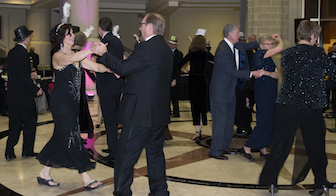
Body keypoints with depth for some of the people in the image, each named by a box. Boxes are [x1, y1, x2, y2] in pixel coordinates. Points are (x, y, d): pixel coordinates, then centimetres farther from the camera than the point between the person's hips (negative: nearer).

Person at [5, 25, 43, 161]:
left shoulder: (11, 52, 10)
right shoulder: (23, 53, -16)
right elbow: (23, 76, -22)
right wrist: (35, 89, -16)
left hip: (12, 95, 8)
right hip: (23, 96, -8)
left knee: (15, 124, 12)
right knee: (30, 122, 6)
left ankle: (9, 153, 12)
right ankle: (27, 151, 14)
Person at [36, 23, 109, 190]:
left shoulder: (77, 56, 13)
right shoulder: (58, 56, -11)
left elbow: (96, 67, 7)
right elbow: (70, 60, -34)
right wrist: (92, 49, -39)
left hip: (72, 102, 8)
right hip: (61, 102, -8)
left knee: (61, 137, 12)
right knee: (72, 137, -6)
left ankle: (44, 174, 25)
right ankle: (86, 179, -3)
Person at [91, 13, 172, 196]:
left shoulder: (146, 47, -16)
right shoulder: (166, 49, 13)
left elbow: (123, 68, -18)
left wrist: (103, 53, -5)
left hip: (141, 112, -9)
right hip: (160, 112, 9)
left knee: (125, 152, 1)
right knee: (155, 152, 18)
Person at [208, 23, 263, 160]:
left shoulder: (233, 46, 5)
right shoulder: (223, 51, -24)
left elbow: (245, 46, 23)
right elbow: (232, 71, -22)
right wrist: (252, 73, -19)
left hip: (230, 91, 10)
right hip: (220, 92, -10)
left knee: (229, 120, 16)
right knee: (220, 121, -2)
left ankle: (224, 147, 29)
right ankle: (215, 151, 10)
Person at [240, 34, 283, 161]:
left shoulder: (270, 59, 17)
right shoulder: (259, 54, -10)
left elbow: (277, 75, 5)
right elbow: (280, 48, -16)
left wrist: (267, 72, -14)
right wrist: (280, 40, 4)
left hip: (271, 92, 9)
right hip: (262, 92, -9)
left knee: (269, 122, 10)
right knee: (264, 123, -9)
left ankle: (263, 150, 19)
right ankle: (247, 148, 1)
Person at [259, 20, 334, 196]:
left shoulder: (286, 54, 5)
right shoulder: (319, 53, -4)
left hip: (287, 104, 2)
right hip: (312, 106, -2)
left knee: (281, 144, 8)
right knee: (315, 146, 10)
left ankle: (270, 180, 13)